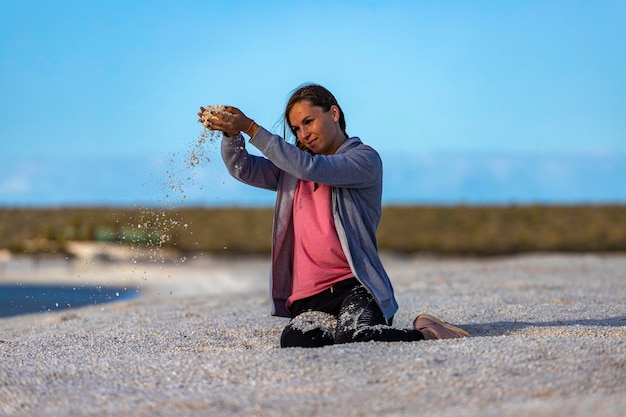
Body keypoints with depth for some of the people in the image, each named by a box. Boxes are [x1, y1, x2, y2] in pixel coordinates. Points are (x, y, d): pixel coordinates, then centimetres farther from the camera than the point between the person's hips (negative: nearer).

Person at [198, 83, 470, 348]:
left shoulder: (365, 159, 0)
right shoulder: (293, 167, 23)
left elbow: (311, 168, -14)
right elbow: (243, 169, 13)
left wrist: (250, 128, -16)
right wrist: (231, 134, -9)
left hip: (356, 286, -4)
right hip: (309, 298, 4)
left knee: (351, 338, -36)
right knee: (294, 341, -32)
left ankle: (425, 333, -8)